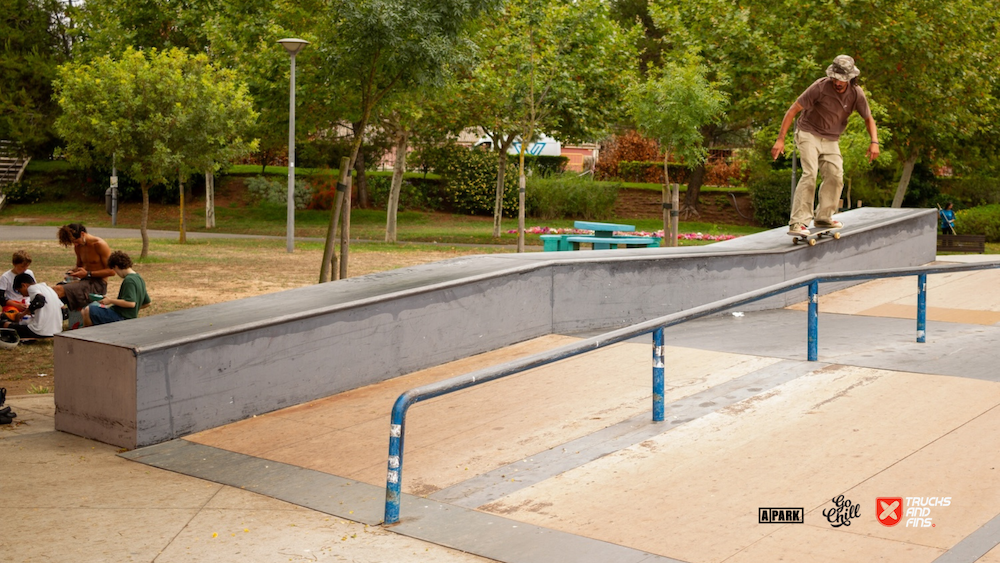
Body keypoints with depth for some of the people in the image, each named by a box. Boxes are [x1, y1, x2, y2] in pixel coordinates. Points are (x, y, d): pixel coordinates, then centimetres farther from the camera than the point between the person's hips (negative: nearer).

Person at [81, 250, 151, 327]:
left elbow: (131, 303, -29)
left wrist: (111, 301, -19)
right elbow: (147, 303, 18)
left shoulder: (129, 280, -19)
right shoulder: (139, 279, 11)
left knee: (87, 311, -16)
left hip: (120, 317, -11)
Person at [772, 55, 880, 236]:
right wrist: (780, 139, -23)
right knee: (810, 174, -21)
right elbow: (793, 110, -18)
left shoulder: (856, 94, -9)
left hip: (831, 140, 5)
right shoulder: (820, 87, -22)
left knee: (835, 176, -3)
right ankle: (797, 223, -25)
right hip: (809, 134, -5)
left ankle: (823, 217, 18)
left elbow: (868, 119, 7)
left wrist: (874, 142, -11)